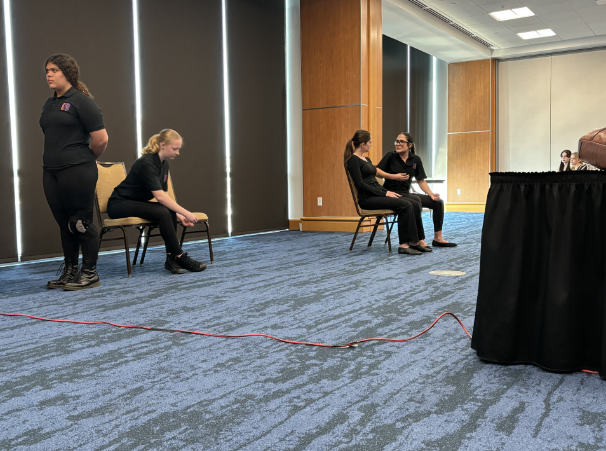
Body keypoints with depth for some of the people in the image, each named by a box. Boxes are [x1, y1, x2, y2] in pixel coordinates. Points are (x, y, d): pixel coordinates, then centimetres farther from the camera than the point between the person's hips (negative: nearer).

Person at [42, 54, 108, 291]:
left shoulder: (81, 101, -8)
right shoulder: (49, 104, 15)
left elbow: (101, 139, -13)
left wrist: (86, 159, 1)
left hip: (77, 172, -7)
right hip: (51, 172, 7)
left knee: (81, 223, -1)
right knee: (65, 224, 13)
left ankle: (90, 274, 9)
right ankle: (69, 273, 22)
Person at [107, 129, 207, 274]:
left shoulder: (164, 164, 4)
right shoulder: (146, 163, -23)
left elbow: (164, 195, 4)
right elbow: (159, 196, -30)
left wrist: (179, 215, -11)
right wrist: (185, 213, -31)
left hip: (137, 203, 8)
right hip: (119, 205, -8)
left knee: (170, 212, -18)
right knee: (163, 212, -29)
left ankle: (171, 258, -16)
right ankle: (179, 257, -20)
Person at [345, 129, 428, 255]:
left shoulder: (366, 159, 19)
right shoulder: (354, 160, -10)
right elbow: (360, 184, -17)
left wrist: (387, 192, 5)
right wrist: (384, 193, -15)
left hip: (376, 194, 9)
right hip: (367, 199, -9)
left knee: (408, 204, -11)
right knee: (405, 205, -21)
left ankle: (407, 243, -14)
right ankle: (404, 244, -16)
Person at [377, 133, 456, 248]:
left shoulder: (416, 159, 8)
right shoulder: (391, 156, -4)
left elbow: (421, 181, 10)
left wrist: (431, 194, -4)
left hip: (406, 193, 6)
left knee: (438, 202, 0)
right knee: (415, 202, -34)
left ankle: (437, 238, 10)